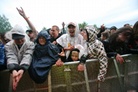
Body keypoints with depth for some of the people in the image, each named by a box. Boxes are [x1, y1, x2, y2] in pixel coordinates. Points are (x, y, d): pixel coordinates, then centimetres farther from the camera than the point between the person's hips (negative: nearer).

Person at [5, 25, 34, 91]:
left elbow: (27, 57, -21)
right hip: (14, 69, 1)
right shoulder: (8, 45, -3)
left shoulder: (30, 44, -6)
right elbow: (11, 58, -19)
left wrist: (22, 69, -40)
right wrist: (13, 70, -39)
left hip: (26, 68, 0)